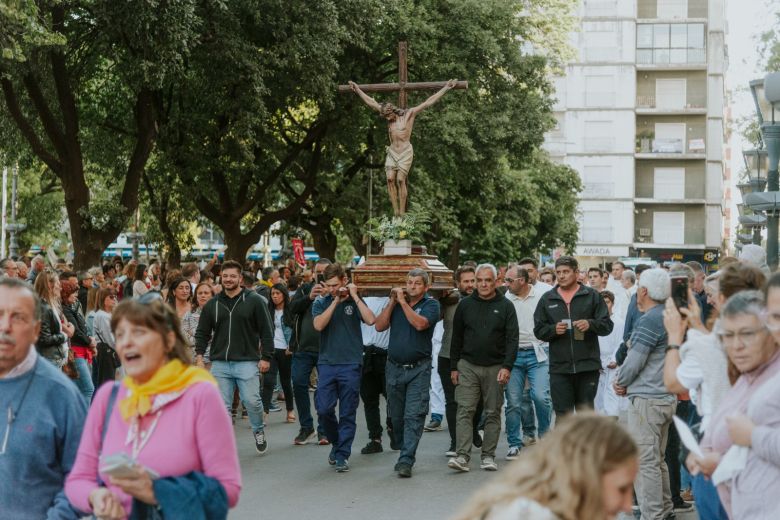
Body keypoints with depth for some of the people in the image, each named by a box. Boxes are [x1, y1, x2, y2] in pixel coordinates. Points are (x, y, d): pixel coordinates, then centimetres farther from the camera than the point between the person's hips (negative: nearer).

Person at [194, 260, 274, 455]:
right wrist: (199, 355, 2)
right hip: (220, 363, 3)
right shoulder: (212, 304, 10)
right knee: (222, 406, 2)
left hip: (247, 362, -3)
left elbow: (267, 331, 0)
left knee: (252, 401, -7)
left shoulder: (254, 301, 0)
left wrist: (266, 357, -5)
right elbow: (202, 332, 15)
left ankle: (259, 431, 20)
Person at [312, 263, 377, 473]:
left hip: (351, 363, -1)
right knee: (324, 409, -5)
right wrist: (336, 301, -10)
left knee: (347, 413, 1)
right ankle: (336, 442, 20)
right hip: (326, 363, 1)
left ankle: (342, 455, 7)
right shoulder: (320, 303, 9)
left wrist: (354, 296, -9)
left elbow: (371, 320, -12)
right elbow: (319, 325, -10)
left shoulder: (354, 301, 6)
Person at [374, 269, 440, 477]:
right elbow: (379, 326, 0)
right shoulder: (396, 302, 10)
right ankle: (404, 452, 27)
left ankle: (406, 461, -13)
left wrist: (403, 301, -14)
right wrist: (392, 302, -5)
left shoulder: (431, 304, -3)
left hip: (418, 368, -4)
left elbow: (420, 324, -21)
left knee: (414, 416, -10)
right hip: (394, 367, 5)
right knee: (397, 416, 12)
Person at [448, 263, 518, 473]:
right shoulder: (465, 305, 6)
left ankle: (488, 456, 12)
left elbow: (512, 339, -2)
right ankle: (463, 457, -11)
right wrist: (454, 367, 6)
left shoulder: (505, 306, 2)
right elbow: (457, 338, 10)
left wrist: (507, 366, -12)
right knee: (465, 411, -7)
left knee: (493, 413, 4)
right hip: (468, 366, 1)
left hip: (495, 368, 0)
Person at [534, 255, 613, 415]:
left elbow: (607, 325, 2)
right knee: (562, 414, 2)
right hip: (559, 367, 1)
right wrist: (553, 330, -11)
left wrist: (590, 324, -17)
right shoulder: (547, 299, 10)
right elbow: (538, 330, 9)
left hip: (588, 366, -1)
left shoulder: (592, 296, 5)